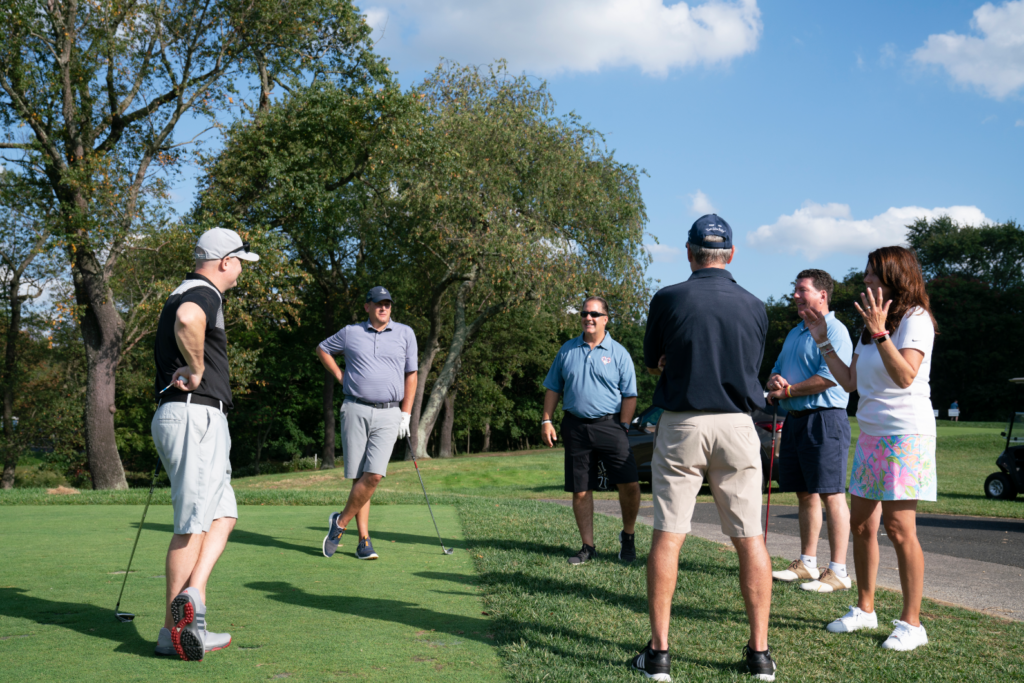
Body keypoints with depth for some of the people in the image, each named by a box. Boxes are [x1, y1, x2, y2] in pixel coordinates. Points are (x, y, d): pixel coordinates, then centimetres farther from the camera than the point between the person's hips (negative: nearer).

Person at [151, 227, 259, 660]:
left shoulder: (182, 294, 21)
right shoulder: (204, 293, -11)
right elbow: (187, 320, -36)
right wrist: (197, 369, -22)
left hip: (175, 416, 10)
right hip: (197, 416, -10)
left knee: (223, 514, 14)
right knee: (193, 524, -6)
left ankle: (191, 596, 4)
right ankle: (173, 630, -2)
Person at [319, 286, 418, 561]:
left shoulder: (405, 333, 7)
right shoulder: (350, 333, 7)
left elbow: (411, 374, 8)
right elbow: (322, 349, 24)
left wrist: (406, 414, 3)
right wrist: (339, 375, 11)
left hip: (388, 415, 0)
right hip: (355, 411, 0)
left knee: (374, 475, -14)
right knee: (358, 476, -1)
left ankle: (340, 522, 4)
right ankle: (364, 540, 7)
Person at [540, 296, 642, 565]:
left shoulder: (618, 353, 3)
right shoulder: (567, 350, 10)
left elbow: (629, 395, 3)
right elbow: (553, 389, 14)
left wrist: (623, 427, -5)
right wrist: (546, 421, 6)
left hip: (609, 424, -2)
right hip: (575, 427, 2)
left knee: (629, 484, -12)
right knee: (580, 491, 4)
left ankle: (628, 535, 12)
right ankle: (588, 547, 17)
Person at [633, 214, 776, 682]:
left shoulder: (668, 300, -5)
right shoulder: (754, 306, 2)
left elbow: (651, 364, 8)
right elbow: (751, 367, 13)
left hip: (681, 425, -2)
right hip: (737, 425, 2)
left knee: (667, 536, 2)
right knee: (749, 538, 6)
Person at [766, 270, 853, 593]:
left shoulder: (834, 331, -8)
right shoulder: (794, 333, 21)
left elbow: (829, 377, -19)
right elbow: (776, 372, 22)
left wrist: (789, 390, -11)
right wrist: (774, 383, -2)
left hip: (824, 418, -9)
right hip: (795, 419, 9)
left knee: (831, 495, -9)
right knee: (805, 494, 13)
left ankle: (838, 571, -7)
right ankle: (807, 563, 20)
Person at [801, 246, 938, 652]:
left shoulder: (915, 318, -8)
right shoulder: (870, 323, 17)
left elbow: (905, 376, -22)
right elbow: (849, 382, 15)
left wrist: (879, 333, -28)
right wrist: (823, 341, 14)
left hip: (906, 435, -8)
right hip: (870, 435, 8)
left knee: (898, 527, -9)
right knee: (861, 524, 10)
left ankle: (911, 622, 0)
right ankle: (864, 609, 23)